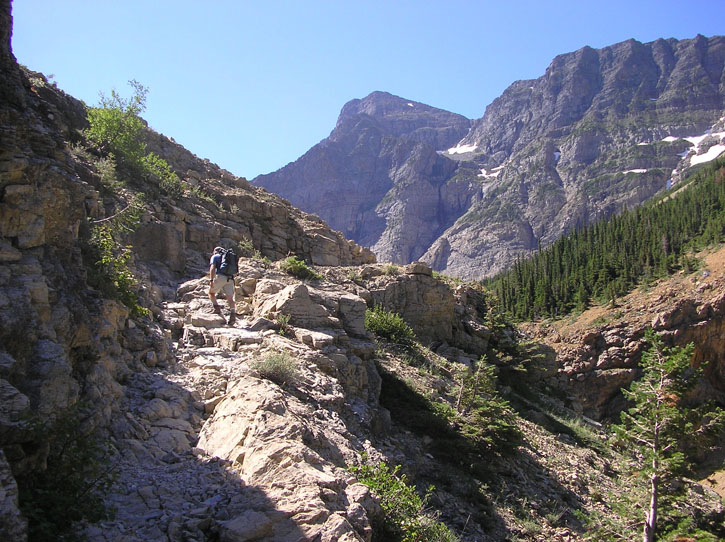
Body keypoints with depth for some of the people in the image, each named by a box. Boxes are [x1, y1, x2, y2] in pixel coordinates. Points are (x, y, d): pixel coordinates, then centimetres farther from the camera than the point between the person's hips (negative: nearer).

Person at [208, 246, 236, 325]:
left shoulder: (215, 257, 16)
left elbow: (212, 268, -2)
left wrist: (211, 280, -11)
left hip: (220, 277, -4)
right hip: (230, 279, 4)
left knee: (211, 292, 18)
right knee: (230, 298, -5)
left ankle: (216, 308, 0)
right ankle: (233, 314, -25)